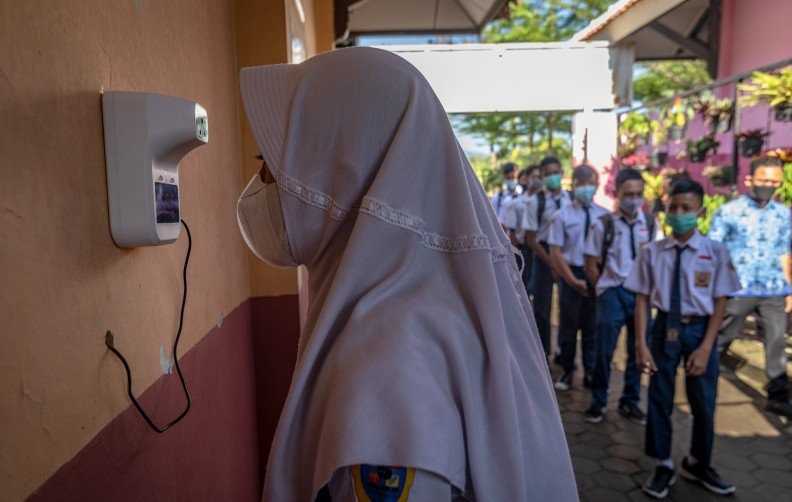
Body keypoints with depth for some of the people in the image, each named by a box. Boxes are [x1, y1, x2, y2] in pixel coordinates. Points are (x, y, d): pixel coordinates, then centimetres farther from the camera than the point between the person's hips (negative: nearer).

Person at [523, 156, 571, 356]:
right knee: (542, 306, 6)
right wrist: (551, 262, -11)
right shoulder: (535, 201, -9)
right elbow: (530, 239, -9)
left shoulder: (570, 199, 0)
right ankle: (541, 353, 22)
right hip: (544, 254, -3)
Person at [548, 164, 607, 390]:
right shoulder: (563, 215, -5)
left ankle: (590, 372, 28)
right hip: (571, 274, -1)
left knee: (593, 326, 12)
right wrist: (574, 280, -12)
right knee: (568, 326, 11)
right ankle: (567, 371, 27)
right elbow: (556, 253, -7)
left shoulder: (604, 216, -1)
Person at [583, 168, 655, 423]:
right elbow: (591, 266, -2)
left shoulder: (650, 223, 4)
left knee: (638, 351, 10)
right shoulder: (603, 224, -7)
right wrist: (608, 289, 0)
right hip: (613, 294, -3)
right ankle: (598, 401, 19)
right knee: (604, 351, 2)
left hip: (642, 293, 3)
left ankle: (630, 401, 25)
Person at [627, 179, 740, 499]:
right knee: (659, 400, 10)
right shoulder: (653, 251, -6)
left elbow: (720, 304, -5)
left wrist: (705, 347, -11)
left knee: (703, 403, 15)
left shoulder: (715, 252, -7)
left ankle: (698, 465, 41)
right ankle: (663, 466, 32)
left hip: (700, 329, 0)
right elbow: (642, 298, -4)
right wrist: (641, 343, -10)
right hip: (665, 328, 0)